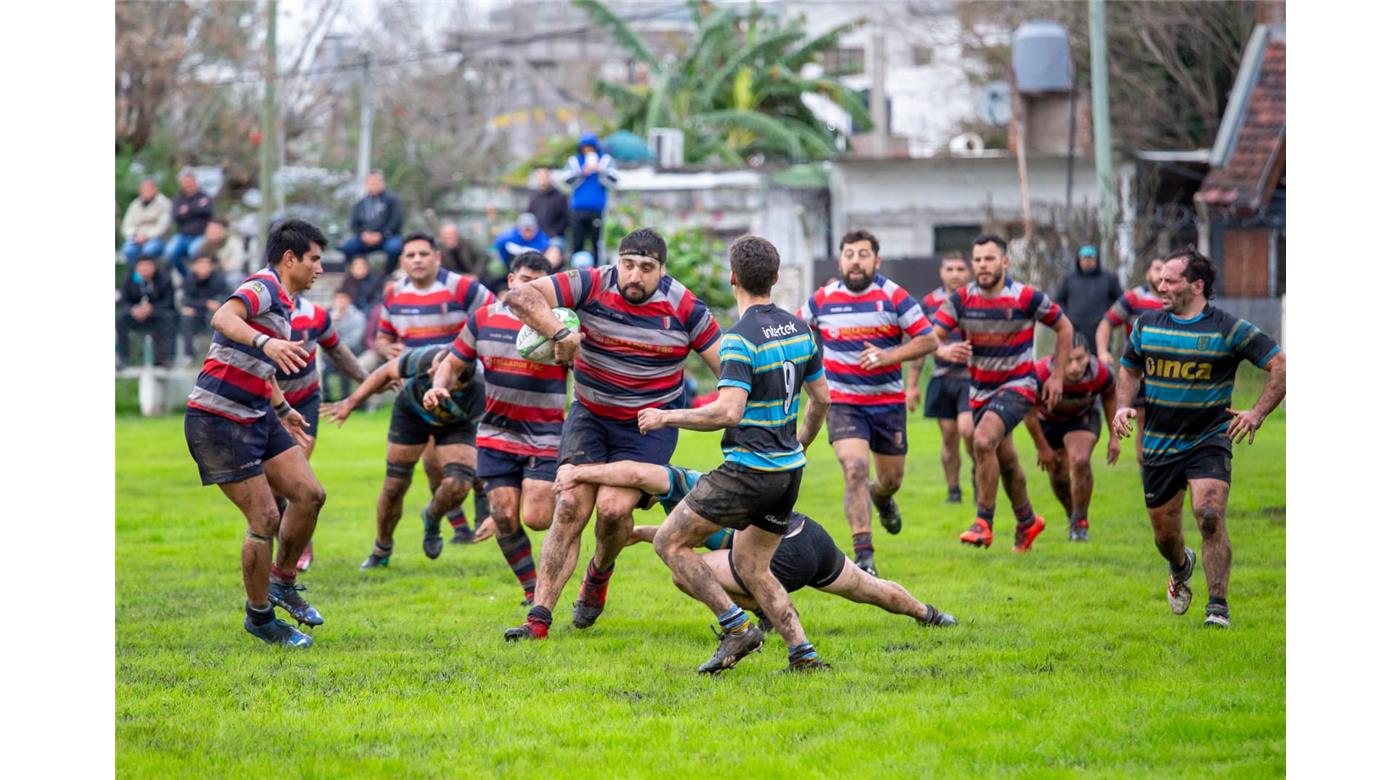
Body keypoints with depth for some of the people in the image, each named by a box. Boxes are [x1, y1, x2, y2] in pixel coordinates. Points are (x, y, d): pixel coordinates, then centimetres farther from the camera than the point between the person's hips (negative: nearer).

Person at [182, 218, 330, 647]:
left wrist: (284, 410, 43)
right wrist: (265, 342, -53)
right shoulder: (262, 287, -14)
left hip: (256, 417, 10)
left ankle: (282, 582, 23)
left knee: (310, 495, 4)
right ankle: (259, 615, 8)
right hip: (218, 423, -10)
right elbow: (223, 319, -37)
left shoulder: (281, 301, 17)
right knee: (266, 520, -8)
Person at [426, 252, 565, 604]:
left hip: (545, 439, -3)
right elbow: (453, 362, 12)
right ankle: (532, 593, 13)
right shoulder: (484, 318, 3)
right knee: (505, 517, -4)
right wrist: (438, 387, -9)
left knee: (536, 518, -13)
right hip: (497, 435, 3)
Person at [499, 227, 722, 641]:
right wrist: (561, 333, -38)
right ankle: (539, 618, -8)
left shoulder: (685, 307, -13)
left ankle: (599, 573, 15)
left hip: (649, 426, -1)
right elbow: (520, 295, -23)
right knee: (570, 508, -10)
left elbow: (728, 369, -6)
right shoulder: (592, 285, -14)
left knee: (613, 507, -19)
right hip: (589, 416, 1)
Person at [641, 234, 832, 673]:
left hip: (749, 469, -8)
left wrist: (667, 417, -13)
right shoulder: (800, 330, 7)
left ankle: (736, 626, -5)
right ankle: (803, 654, 6)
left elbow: (729, 411, -25)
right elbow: (821, 397, 16)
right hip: (789, 470, 8)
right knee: (751, 566, 19)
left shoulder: (741, 339, -17)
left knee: (670, 542, 2)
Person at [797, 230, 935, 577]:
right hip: (842, 402, -1)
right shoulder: (823, 300, -2)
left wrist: (888, 357, -20)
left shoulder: (894, 297, -8)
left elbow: (927, 340, -7)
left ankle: (881, 497, 53)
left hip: (887, 401, 1)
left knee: (891, 479, 13)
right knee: (855, 469, -21)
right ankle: (864, 555, -19)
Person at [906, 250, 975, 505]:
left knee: (967, 429, -18)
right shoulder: (929, 303, 6)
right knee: (949, 438, 4)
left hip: (972, 376, -3)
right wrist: (911, 384, 9)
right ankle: (954, 491, 16)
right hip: (942, 378, 3)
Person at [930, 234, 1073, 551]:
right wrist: (945, 350, -38)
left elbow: (1064, 328, 1)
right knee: (1004, 459, 17)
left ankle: (983, 522, -21)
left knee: (983, 441, -28)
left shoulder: (1027, 298, -14)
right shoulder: (961, 299, -7)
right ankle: (1027, 521, 40)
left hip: (1018, 385, -5)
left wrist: (1057, 376, -1)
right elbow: (931, 337, -15)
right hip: (981, 390, 5)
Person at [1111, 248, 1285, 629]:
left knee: (1210, 517, -22)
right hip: (1158, 444, 4)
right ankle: (1180, 568, 46)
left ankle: (1218, 606, -15)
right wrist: (1123, 407, 2)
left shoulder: (1229, 328, -8)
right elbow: (1129, 369, 21)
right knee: (1165, 532, 10)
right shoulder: (1147, 325, 5)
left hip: (1209, 441, -4)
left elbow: (1281, 365, -6)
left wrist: (1257, 413, -14)